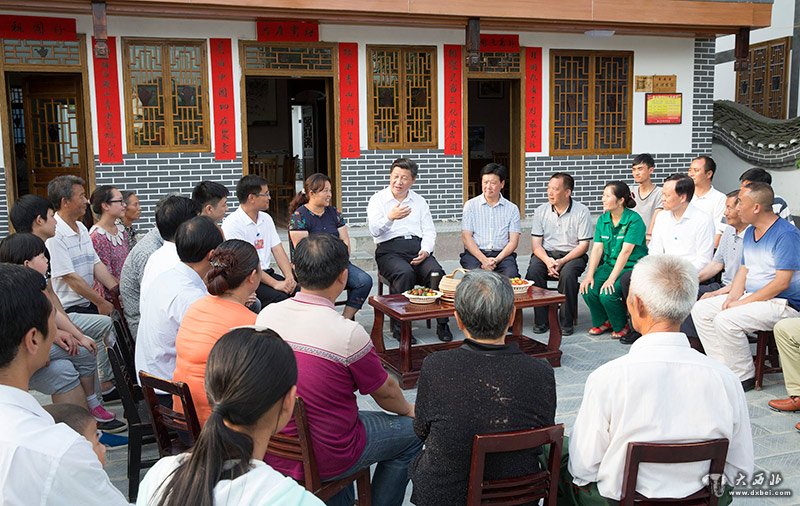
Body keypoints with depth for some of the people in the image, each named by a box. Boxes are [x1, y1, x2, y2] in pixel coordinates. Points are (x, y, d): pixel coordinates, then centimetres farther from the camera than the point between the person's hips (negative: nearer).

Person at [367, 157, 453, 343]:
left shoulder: (419, 201, 21)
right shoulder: (378, 199, 9)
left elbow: (429, 231, 15)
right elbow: (374, 230, -7)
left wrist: (425, 251, -6)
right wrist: (390, 217, -27)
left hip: (417, 248, 3)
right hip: (390, 249, -3)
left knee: (436, 272, -27)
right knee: (405, 273, -35)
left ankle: (442, 324, -17)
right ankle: (400, 326, -25)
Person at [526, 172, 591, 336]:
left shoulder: (581, 212, -4)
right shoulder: (541, 211, 5)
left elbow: (584, 245, -7)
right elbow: (536, 243, 2)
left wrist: (562, 261, -20)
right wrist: (547, 260, -18)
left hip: (572, 254, -3)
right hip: (546, 253, 3)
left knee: (567, 273, -34)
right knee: (533, 270, -28)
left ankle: (567, 322, -17)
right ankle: (541, 321, -17)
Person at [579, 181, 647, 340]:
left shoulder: (634, 220, -14)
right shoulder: (602, 219, 7)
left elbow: (626, 252, -20)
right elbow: (597, 248, 0)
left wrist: (611, 279, -26)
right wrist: (589, 275, -13)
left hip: (631, 267, -6)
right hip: (609, 264, 6)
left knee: (607, 294, -26)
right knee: (588, 290, -19)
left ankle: (621, 326, 5)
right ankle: (603, 322, 10)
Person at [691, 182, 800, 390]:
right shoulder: (749, 232, 12)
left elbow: (782, 283, -22)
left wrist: (743, 302, -21)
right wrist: (732, 297, -5)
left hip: (782, 303, -9)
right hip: (751, 296, 10)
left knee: (725, 319, -30)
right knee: (700, 309, -2)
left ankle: (744, 377, -12)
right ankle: (724, 367, 0)